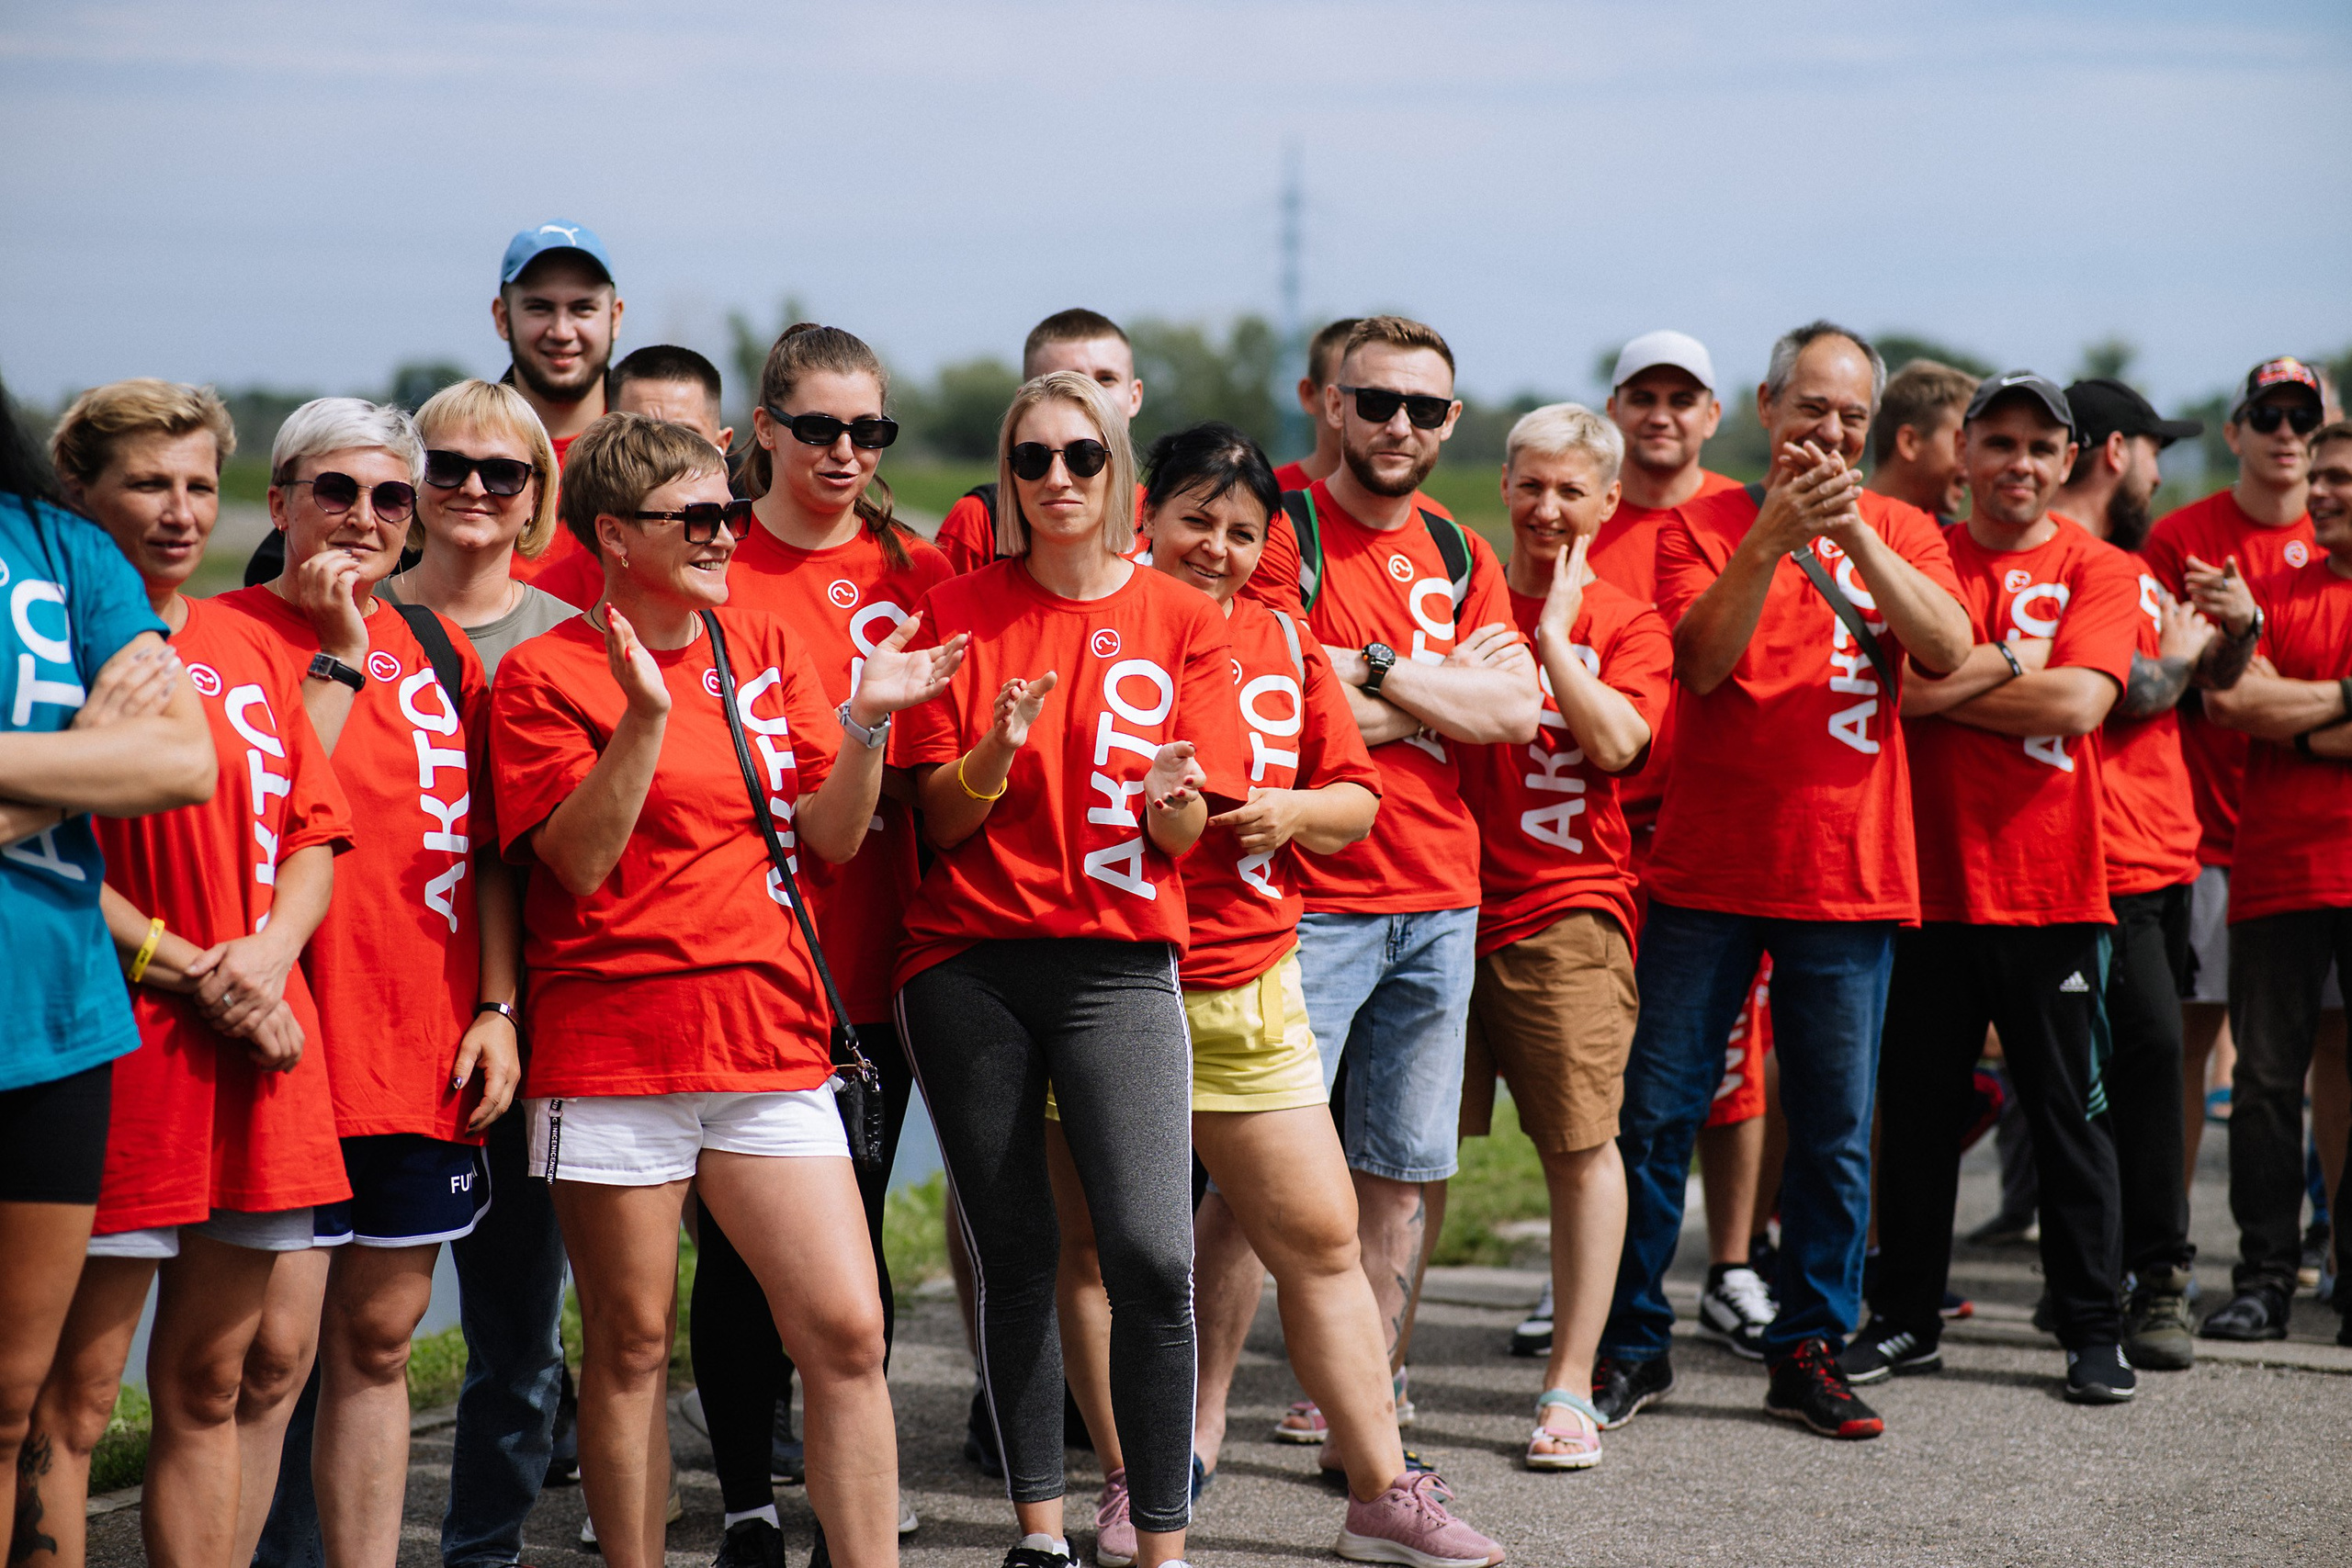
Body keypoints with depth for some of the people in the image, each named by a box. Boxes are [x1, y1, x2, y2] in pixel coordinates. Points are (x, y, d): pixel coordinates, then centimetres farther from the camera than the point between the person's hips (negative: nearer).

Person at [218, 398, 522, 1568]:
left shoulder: (438, 647, 13)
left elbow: (486, 848, 15)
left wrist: (496, 1008, 6)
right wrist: (340, 658, -16)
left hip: (422, 1050, 5)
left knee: (378, 1341, 11)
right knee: (276, 1343, -7)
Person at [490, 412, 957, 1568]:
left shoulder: (768, 649, 12)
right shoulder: (545, 673, -2)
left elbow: (833, 835, 9)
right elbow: (581, 860, -11)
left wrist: (867, 723, -6)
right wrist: (645, 717, -20)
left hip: (769, 1037, 4)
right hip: (611, 1055, -4)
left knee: (847, 1331, -3)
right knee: (631, 1346, 4)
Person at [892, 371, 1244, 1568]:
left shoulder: (1179, 620, 5)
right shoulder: (961, 610, 5)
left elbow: (1185, 837, 2)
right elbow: (941, 820, 1)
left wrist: (1167, 796, -21)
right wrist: (996, 753, -19)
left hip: (1118, 963, -1)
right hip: (969, 963, 1)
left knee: (1152, 1256, -13)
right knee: (1013, 1255, 5)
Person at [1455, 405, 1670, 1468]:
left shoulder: (1625, 623, 6)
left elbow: (1616, 741, -10)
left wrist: (1555, 629, -9)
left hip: (1566, 909, -1)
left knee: (1580, 1140, -4)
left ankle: (1570, 1385, 4)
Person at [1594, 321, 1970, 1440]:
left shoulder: (1900, 531, 8)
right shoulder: (1703, 525, 3)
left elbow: (1949, 650, -10)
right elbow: (1703, 657, -13)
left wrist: (1852, 533, -20)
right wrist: (1772, 536, -23)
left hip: (1848, 875, 1)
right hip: (1705, 871, -1)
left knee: (1835, 1132, 4)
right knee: (1655, 1111, 1)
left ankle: (1809, 1353, 16)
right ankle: (1631, 1343, 13)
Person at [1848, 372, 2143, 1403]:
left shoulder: (2098, 573, 5)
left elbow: (2077, 703, -12)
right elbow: (1901, 683, -8)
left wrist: (1947, 685, -9)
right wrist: (2010, 663, -12)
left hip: (2055, 885, -1)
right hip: (1929, 880, 1)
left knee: (2069, 1113, 4)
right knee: (1916, 1111, 8)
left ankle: (2093, 1330, 13)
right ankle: (1905, 1320, 19)